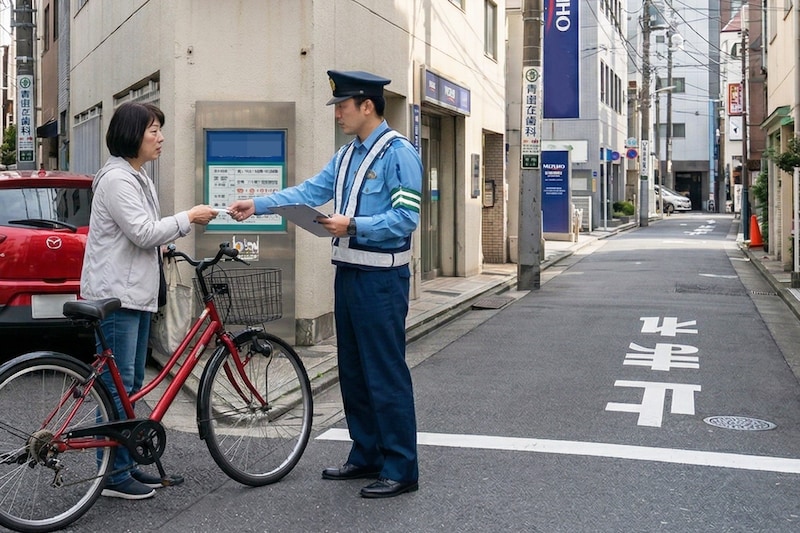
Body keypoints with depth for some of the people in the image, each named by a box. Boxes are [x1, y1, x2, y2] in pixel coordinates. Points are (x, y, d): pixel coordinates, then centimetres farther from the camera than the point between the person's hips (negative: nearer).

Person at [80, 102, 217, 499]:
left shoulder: (140, 179, 18)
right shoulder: (116, 179, -14)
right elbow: (141, 233, -19)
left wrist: (168, 238, 7)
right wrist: (187, 218, -10)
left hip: (137, 294, 10)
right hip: (115, 295, -10)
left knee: (132, 385, 14)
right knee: (117, 386, -6)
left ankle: (126, 464, 22)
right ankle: (113, 475, 2)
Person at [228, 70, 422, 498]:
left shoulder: (399, 154, -11)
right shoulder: (346, 156, 15)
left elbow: (405, 218, -18)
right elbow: (309, 192, 10)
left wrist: (352, 225, -22)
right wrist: (257, 205, 2)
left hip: (381, 279, -9)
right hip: (348, 272, 9)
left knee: (385, 374, -5)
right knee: (353, 371, 14)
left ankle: (401, 469, 4)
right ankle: (366, 456, 26)